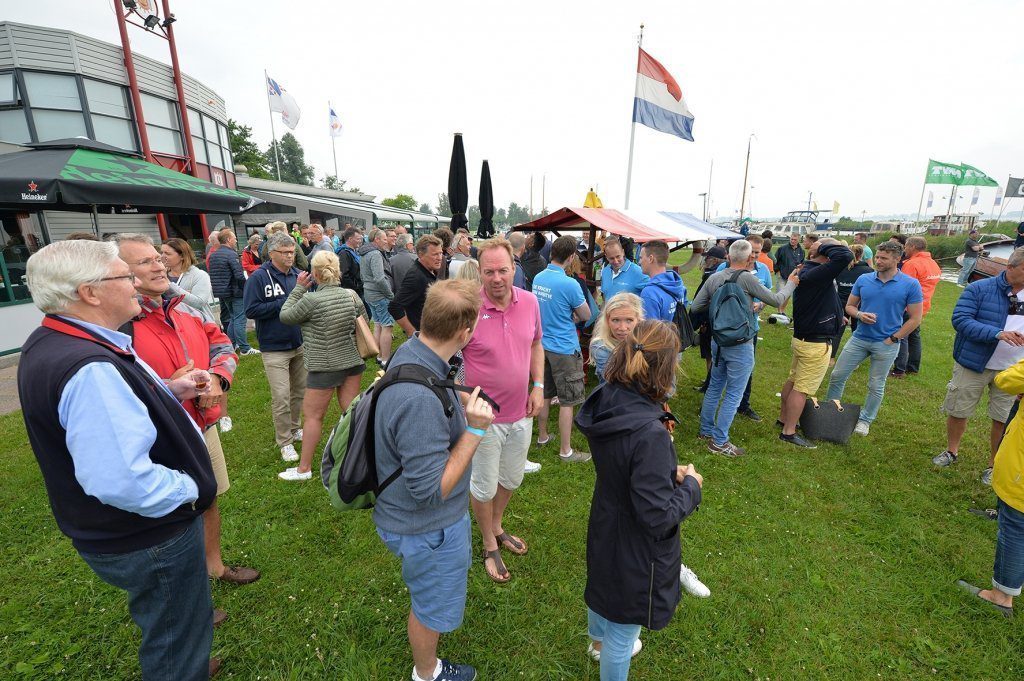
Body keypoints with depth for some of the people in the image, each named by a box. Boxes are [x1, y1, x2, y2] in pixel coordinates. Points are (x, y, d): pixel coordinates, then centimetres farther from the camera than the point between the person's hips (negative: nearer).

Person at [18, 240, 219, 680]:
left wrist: (170, 391, 2)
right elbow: (121, 480, -40)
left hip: (113, 530, 11)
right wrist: (187, 489, -22)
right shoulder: (88, 369, -34)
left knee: (161, 620, 36)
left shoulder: (52, 343, 0)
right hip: (149, 539, -10)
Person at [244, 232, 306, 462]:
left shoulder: (298, 275, 1)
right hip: (274, 348, -5)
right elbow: (251, 310, -15)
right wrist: (284, 303, -19)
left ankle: (295, 428, 37)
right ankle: (285, 442, 14)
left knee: (300, 391, 17)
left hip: (300, 344, 5)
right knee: (281, 397, -2)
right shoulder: (259, 277, -11)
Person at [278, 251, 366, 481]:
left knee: (312, 415, 9)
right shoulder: (351, 294, -3)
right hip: (353, 361, 5)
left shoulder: (311, 300, -18)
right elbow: (364, 321, 11)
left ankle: (304, 468, 22)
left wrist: (298, 288, 1)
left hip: (325, 367, -5)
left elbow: (285, 316, -2)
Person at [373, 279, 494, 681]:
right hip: (428, 527, -9)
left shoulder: (409, 351, -11)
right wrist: (475, 430, -32)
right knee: (434, 604, 22)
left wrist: (461, 407, 5)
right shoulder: (421, 399, -42)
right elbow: (431, 490, -32)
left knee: (435, 585, 38)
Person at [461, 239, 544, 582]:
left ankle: (497, 527, 54)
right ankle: (489, 545, 44)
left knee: (512, 479, 25)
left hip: (521, 413, 5)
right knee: (484, 486, 15)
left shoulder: (529, 302, -6)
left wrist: (538, 385, 1)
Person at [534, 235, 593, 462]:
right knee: (567, 402, 4)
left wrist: (567, 317, 5)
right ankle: (565, 451, 15)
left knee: (545, 394, 20)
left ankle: (542, 436, 36)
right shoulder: (569, 284, -21)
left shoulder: (538, 278, 1)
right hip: (564, 349, -7)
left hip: (543, 345, 8)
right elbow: (586, 315, -8)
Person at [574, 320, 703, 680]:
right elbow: (658, 518, -29)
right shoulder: (649, 433, -38)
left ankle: (599, 641, 65)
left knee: (603, 583, 35)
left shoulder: (606, 404, -15)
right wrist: (691, 486, -14)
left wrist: (669, 471, -6)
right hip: (634, 551, -8)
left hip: (606, 527, 8)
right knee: (623, 628, 19)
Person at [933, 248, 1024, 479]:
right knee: (958, 412, 10)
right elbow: (960, 320, -18)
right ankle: (952, 451, 32)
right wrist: (997, 333, -28)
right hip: (973, 364, -3)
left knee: (1004, 420, 10)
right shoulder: (980, 289, -10)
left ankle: (995, 464, 29)